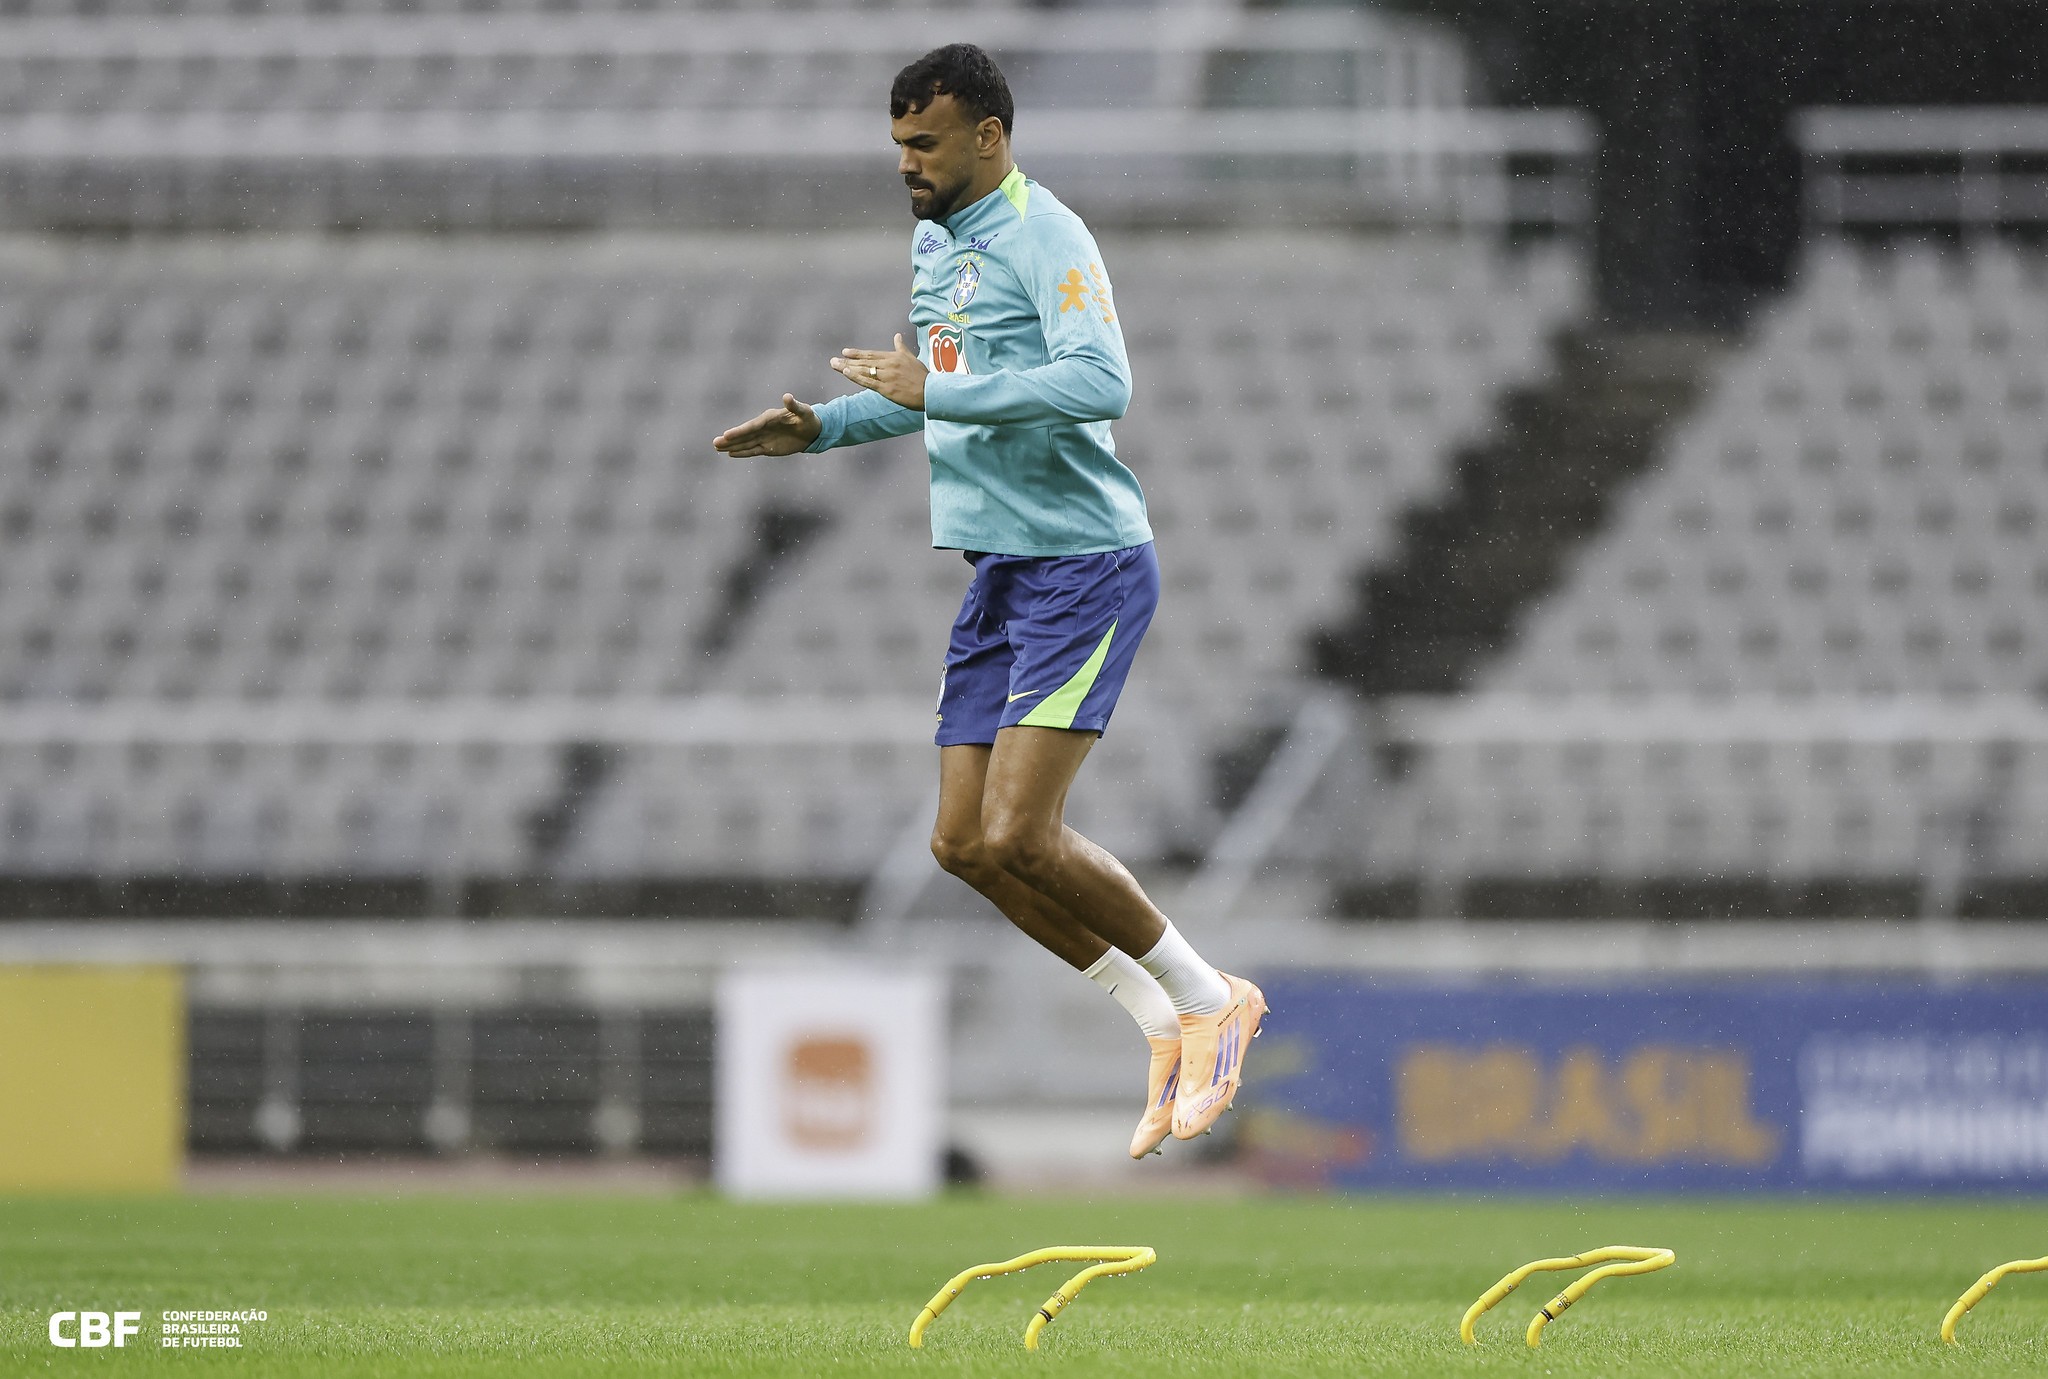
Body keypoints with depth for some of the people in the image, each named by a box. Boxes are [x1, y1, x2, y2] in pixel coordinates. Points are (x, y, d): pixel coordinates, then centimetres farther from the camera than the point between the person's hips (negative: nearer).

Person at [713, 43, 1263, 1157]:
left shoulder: (1044, 238, -15)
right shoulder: (934, 241, 14)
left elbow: (1101, 383, -28)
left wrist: (934, 392, -25)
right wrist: (819, 428, 16)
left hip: (1082, 564, -9)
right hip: (1000, 570, 9)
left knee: (1017, 838, -16)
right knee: (963, 843, 4)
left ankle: (1208, 999, 3)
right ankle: (1169, 1028, 15)